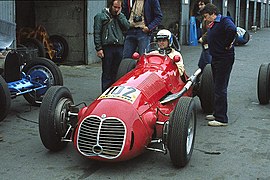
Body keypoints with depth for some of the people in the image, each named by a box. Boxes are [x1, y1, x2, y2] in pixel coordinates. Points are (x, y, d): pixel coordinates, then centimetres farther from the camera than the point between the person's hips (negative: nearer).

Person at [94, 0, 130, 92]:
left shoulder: (121, 16, 17)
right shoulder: (100, 16, 3)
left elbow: (127, 27, 0)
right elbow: (97, 33, -2)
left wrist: (119, 15, -1)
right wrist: (99, 48, -9)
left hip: (119, 48, 4)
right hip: (107, 48, -4)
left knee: (116, 73, 7)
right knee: (107, 73, -1)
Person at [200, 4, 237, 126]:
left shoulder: (224, 21, -15)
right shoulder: (213, 24, 13)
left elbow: (232, 30, -35)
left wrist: (228, 45, -23)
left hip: (224, 59, -10)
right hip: (216, 59, 10)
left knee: (220, 89, -8)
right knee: (217, 88, 18)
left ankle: (221, 119, -2)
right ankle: (217, 113, 30)